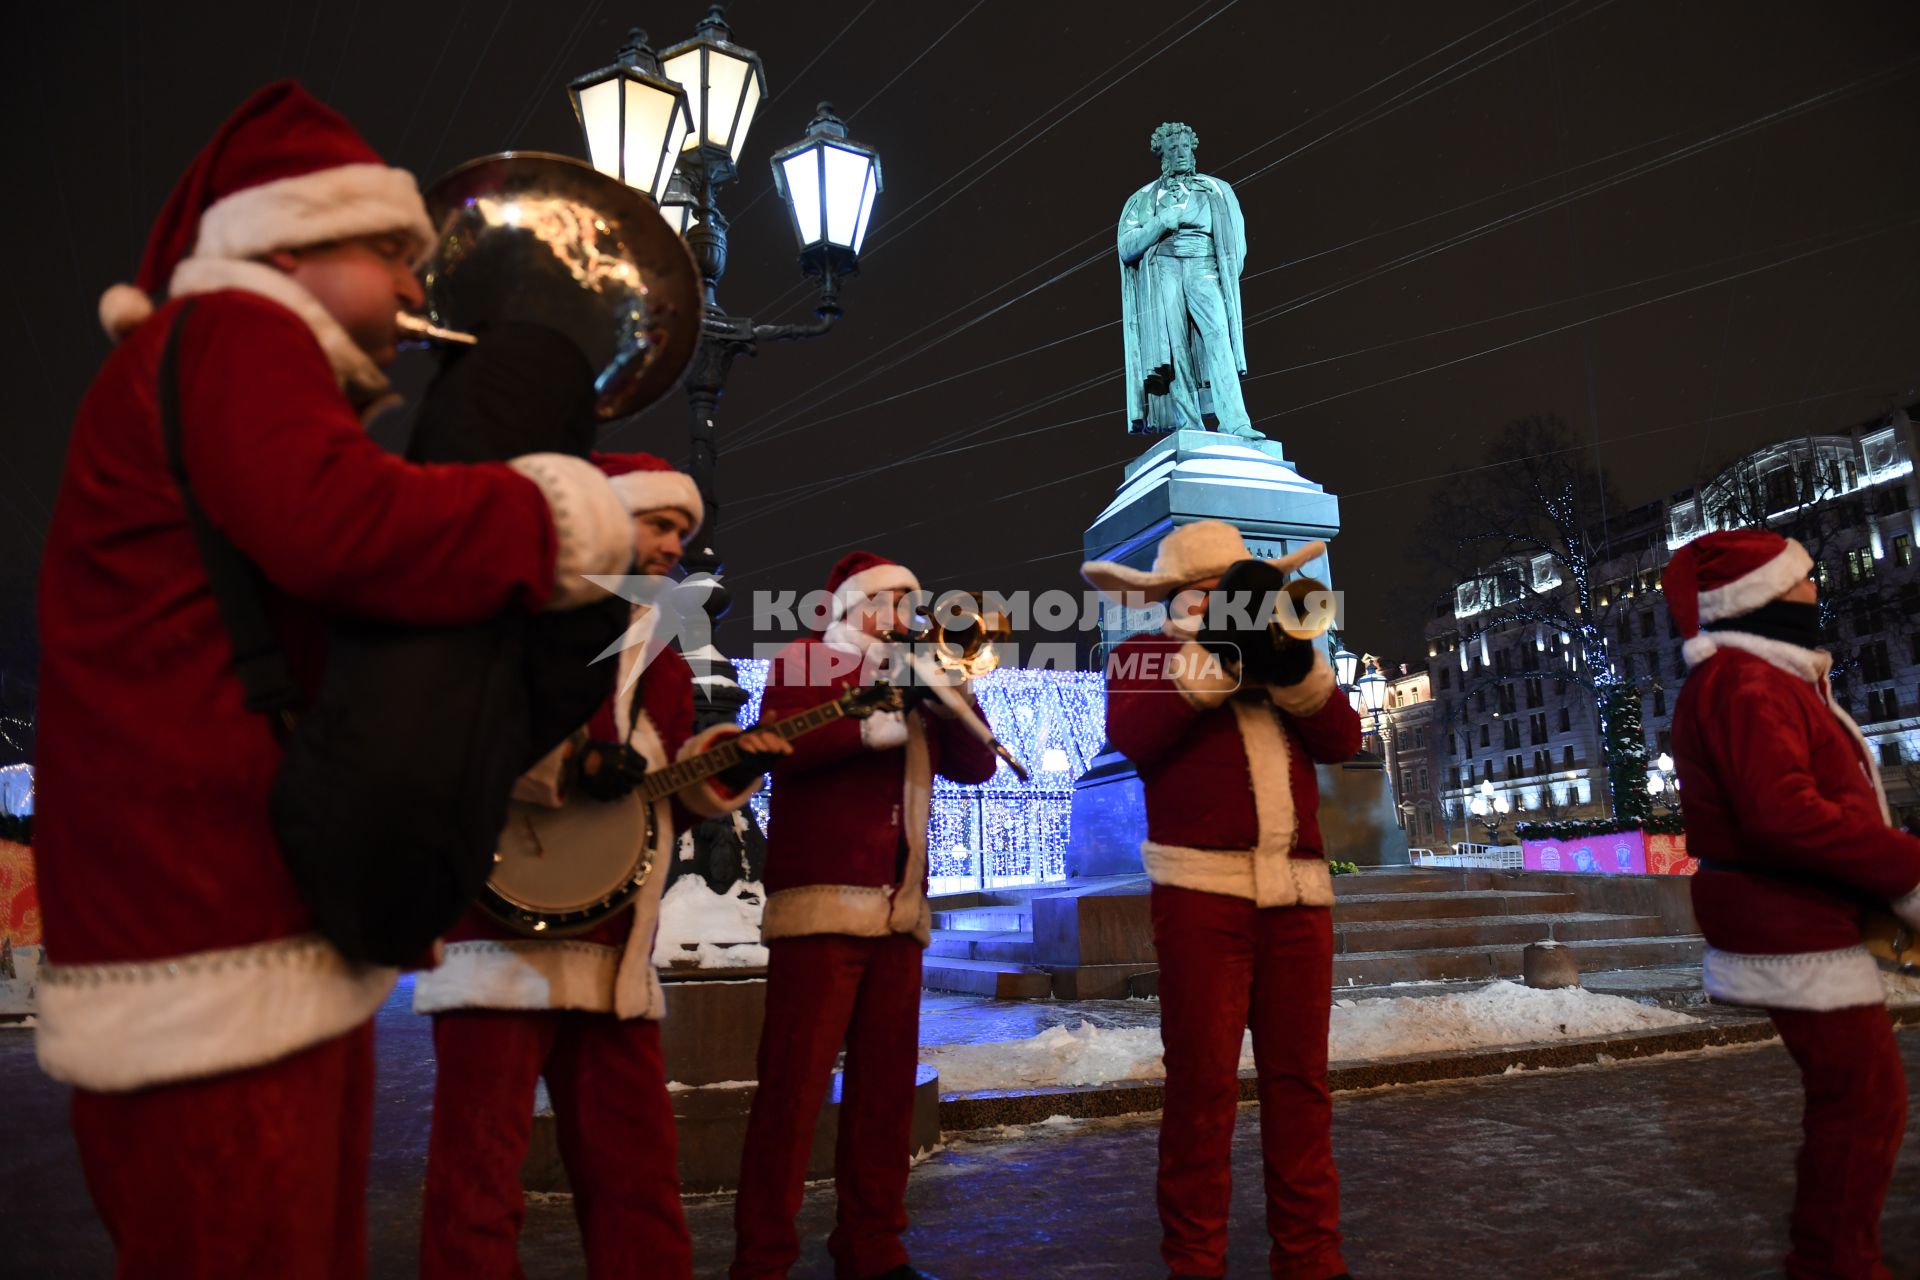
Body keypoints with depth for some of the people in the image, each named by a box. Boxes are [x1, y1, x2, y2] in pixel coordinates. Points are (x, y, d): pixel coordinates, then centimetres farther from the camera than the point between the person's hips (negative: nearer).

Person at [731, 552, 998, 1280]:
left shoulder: (914, 679, 22)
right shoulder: (801, 662, 6)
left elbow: (977, 765, 11)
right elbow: (777, 746, -13)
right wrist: (868, 727, -24)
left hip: (899, 908, 6)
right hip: (819, 902, -5)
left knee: (887, 1081, 7)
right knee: (794, 1084, -6)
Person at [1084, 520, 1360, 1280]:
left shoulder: (1278, 653, 22)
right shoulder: (1145, 654, 10)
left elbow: (1342, 739, 7)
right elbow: (1131, 734, -11)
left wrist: (1294, 668, -8)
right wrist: (1217, 656, -12)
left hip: (1299, 891, 4)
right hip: (1202, 888, -4)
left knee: (1300, 1077, 7)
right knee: (1202, 1079, -2)